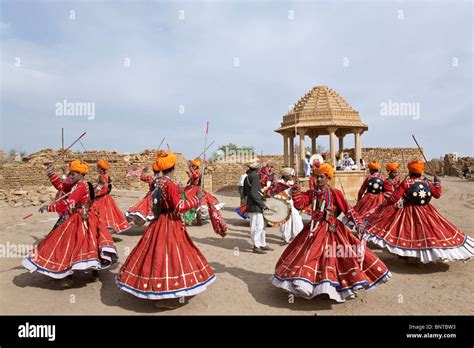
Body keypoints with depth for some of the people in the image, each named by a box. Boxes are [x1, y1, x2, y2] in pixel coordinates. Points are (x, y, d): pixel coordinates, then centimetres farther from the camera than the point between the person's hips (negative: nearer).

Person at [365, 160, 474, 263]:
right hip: (426, 212, 4)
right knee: (427, 231, 13)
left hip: (409, 212, -3)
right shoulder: (426, 182, 0)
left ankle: (407, 255, 11)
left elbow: (395, 197, -14)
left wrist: (384, 204, -2)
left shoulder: (406, 182, -11)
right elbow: (437, 194, 8)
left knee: (408, 233, 6)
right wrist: (437, 183, 23)